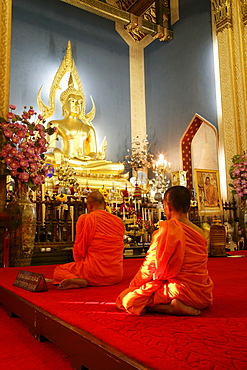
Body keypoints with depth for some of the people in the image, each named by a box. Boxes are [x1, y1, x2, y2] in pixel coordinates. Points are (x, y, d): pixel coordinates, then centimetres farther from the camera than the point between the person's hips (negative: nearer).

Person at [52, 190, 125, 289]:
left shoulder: (84, 219, -10)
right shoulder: (119, 221, 4)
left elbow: (79, 249, -5)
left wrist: (80, 262, 16)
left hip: (96, 274, -7)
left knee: (58, 271, 14)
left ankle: (77, 281, -12)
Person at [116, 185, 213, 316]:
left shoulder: (167, 228, -16)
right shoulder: (199, 231, 4)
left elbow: (152, 264, -12)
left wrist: (134, 284, 4)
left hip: (181, 291, -8)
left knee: (127, 299, -4)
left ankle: (172, 308, -13)